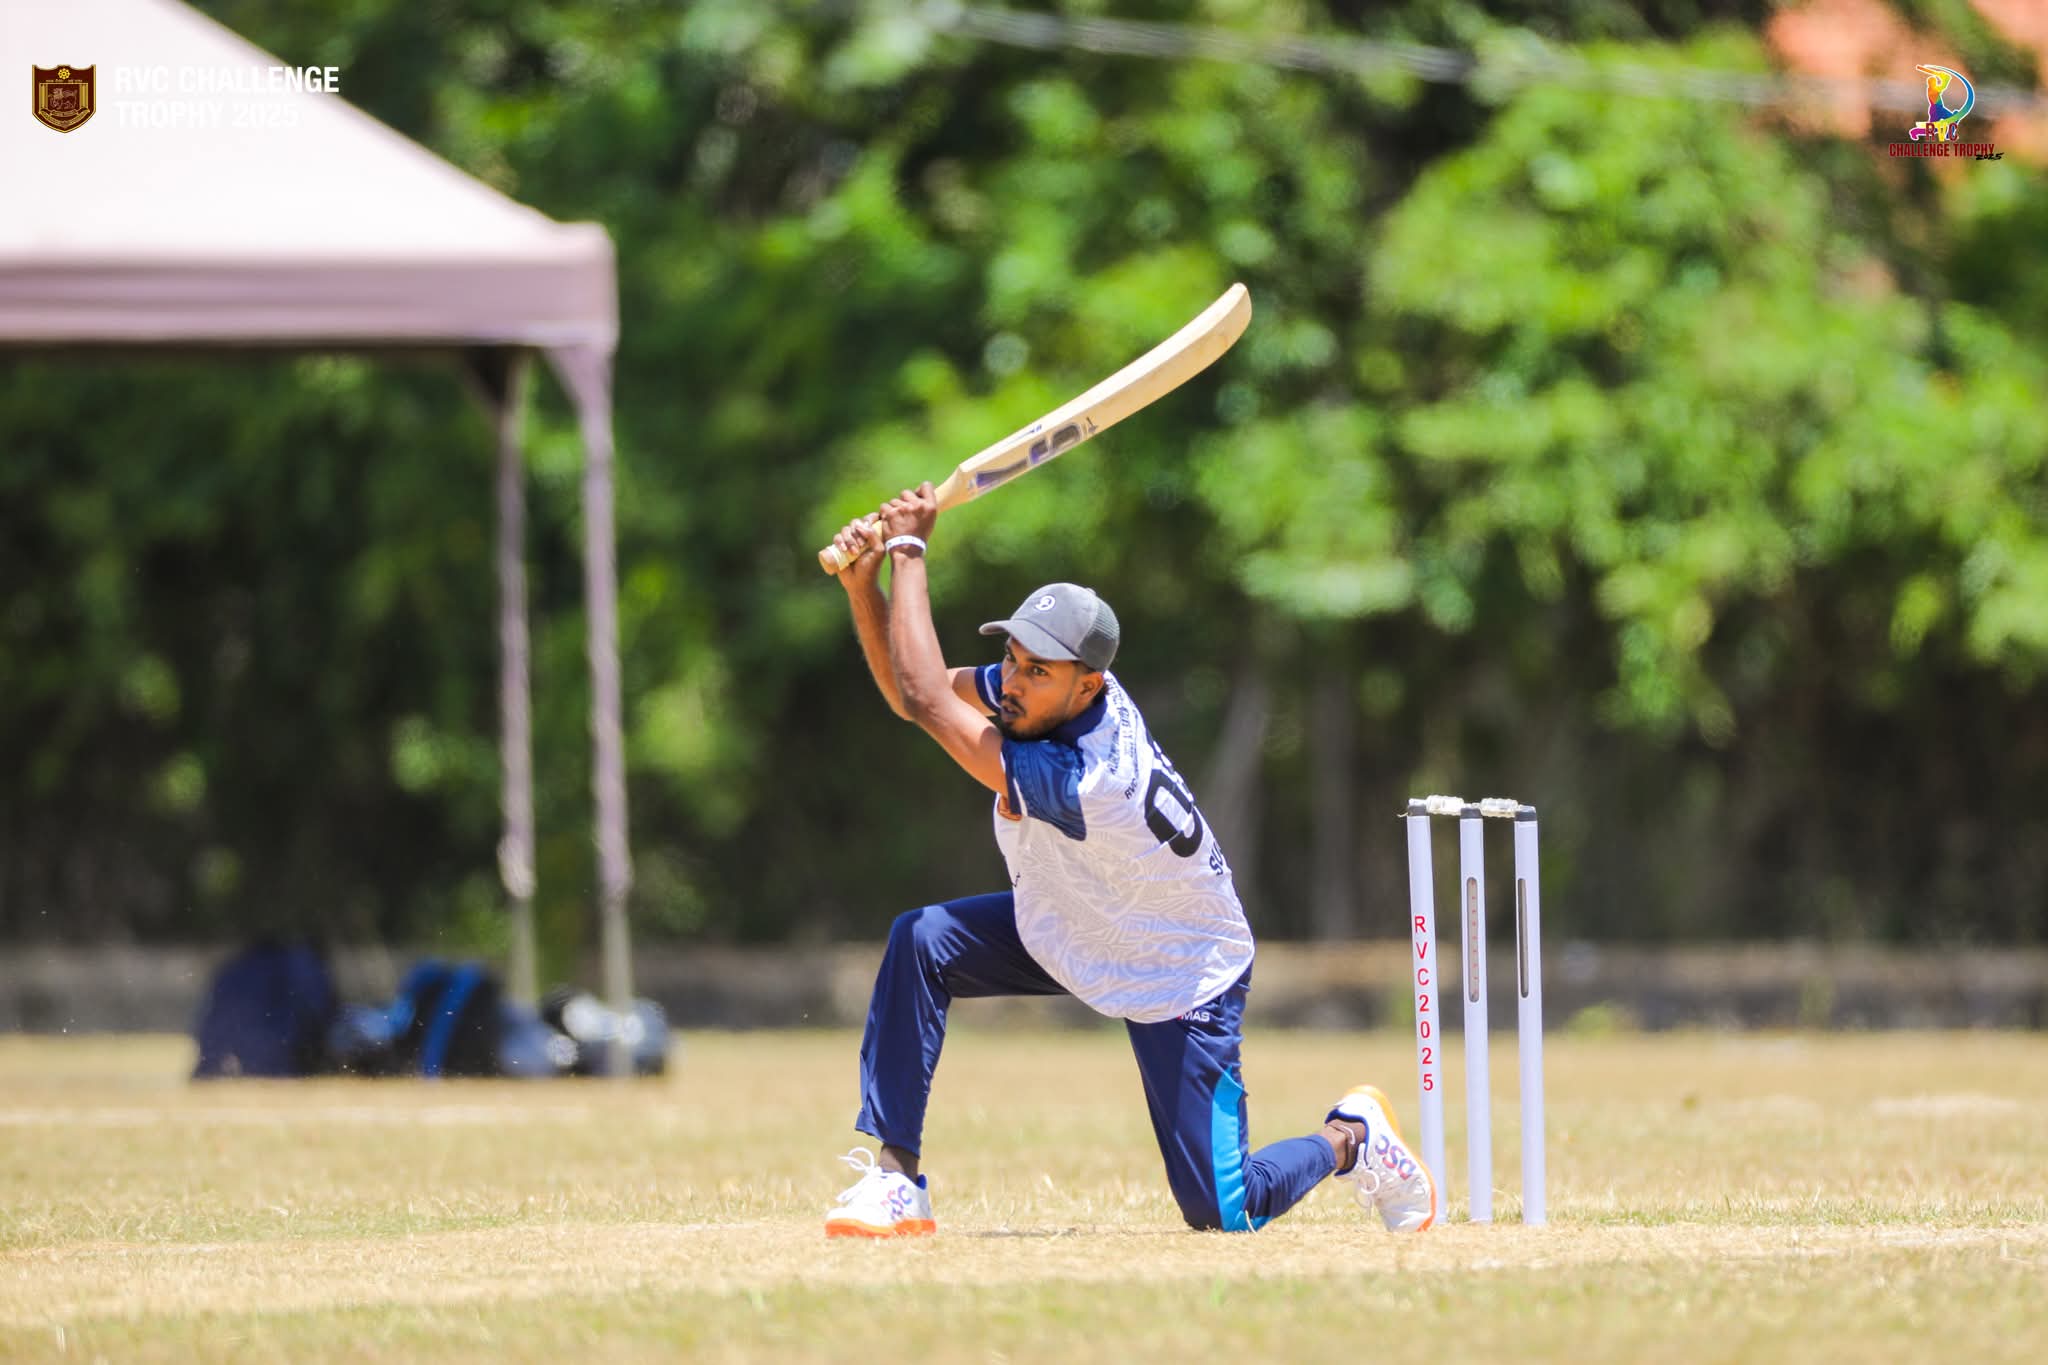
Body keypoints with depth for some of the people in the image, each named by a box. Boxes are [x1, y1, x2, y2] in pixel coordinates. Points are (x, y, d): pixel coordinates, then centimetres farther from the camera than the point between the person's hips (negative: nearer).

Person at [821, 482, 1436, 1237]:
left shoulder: (1086, 781, -42)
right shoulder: (1048, 689, -19)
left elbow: (924, 701, -44)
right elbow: (911, 690, -8)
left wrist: (908, 552, -39)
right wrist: (863, 584, -25)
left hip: (1177, 985, -8)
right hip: (1063, 933, 8)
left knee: (1221, 1211, -8)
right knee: (920, 941, -18)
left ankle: (1349, 1138, 23)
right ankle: (896, 1181, -12)